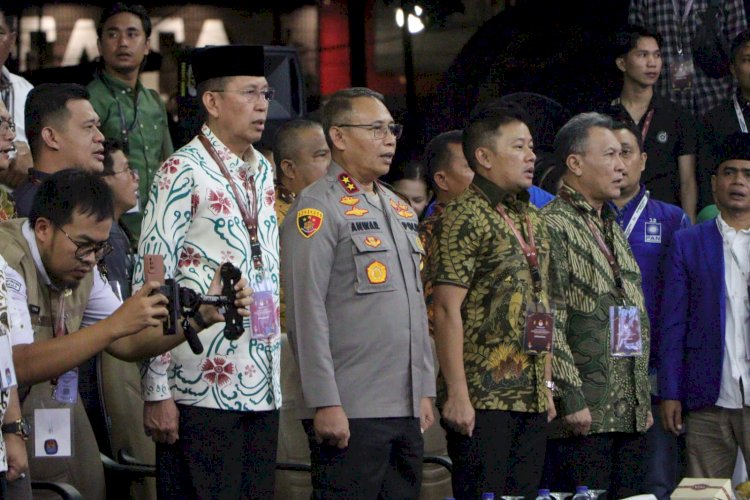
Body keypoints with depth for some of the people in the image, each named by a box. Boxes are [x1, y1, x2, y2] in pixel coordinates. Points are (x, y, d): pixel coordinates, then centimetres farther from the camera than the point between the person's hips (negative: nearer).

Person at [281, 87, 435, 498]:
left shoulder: (400, 210, 18)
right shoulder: (318, 210, -7)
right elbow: (306, 314, -13)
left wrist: (425, 390, 17)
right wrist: (325, 403, -18)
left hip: (406, 410, 8)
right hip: (349, 413, -8)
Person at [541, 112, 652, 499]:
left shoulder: (613, 230, 21)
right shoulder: (552, 227, -8)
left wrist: (643, 401, 20)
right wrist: (571, 401, -19)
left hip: (630, 414, 8)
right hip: (584, 415, -8)